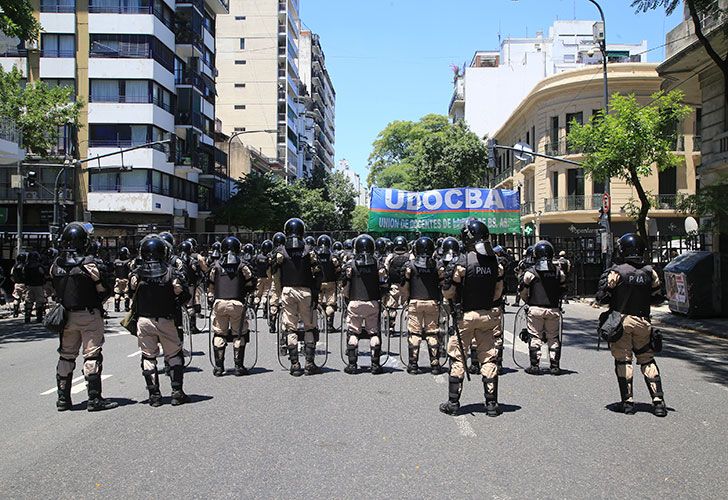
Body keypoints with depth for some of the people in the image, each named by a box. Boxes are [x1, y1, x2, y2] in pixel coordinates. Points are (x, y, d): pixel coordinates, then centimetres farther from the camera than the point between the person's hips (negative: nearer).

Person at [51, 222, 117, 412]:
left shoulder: (56, 265, 2)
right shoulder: (89, 264, -15)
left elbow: (56, 289, 9)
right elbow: (105, 289, -10)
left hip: (66, 315, 5)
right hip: (89, 315, -5)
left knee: (66, 356, 14)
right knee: (92, 356, -1)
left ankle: (63, 399, 20)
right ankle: (94, 399, 1)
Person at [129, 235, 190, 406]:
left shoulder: (137, 273, -2)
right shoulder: (171, 272, -7)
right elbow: (185, 294, -7)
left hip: (143, 320, 1)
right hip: (166, 320, -1)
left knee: (148, 357, 11)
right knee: (175, 355, 11)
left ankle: (154, 395, 11)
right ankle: (177, 392, 8)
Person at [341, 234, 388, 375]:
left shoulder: (350, 264, -1)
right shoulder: (377, 265, 1)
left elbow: (345, 287, 2)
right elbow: (383, 286, 1)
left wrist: (346, 299, 17)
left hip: (355, 303, -1)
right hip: (373, 303, 1)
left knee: (353, 333, 7)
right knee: (374, 333, 8)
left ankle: (352, 364, 7)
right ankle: (375, 364, 8)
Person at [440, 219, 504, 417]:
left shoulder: (462, 262, -14)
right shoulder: (495, 262, 1)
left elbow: (448, 294, -9)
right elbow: (498, 292, 7)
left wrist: (448, 277, 9)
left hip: (465, 315, -4)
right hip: (488, 315, 4)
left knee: (457, 357, 6)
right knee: (488, 358, 10)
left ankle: (453, 402, 9)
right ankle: (491, 403, 12)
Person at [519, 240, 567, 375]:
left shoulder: (530, 272, -6)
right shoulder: (559, 272, 5)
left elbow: (522, 291, -3)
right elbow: (563, 290, 12)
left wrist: (528, 302, 15)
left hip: (535, 309, -3)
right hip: (554, 309, 3)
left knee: (535, 337, 4)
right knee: (553, 338, 11)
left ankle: (535, 365, 5)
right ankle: (555, 366, 13)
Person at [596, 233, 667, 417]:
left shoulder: (617, 271, -10)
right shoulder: (650, 272, 2)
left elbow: (603, 298, -9)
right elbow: (657, 298, 10)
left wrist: (604, 281, 4)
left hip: (621, 320, -3)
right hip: (643, 321, 3)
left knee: (623, 360, 5)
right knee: (647, 360, 12)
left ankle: (627, 401, 6)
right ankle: (658, 400, 8)